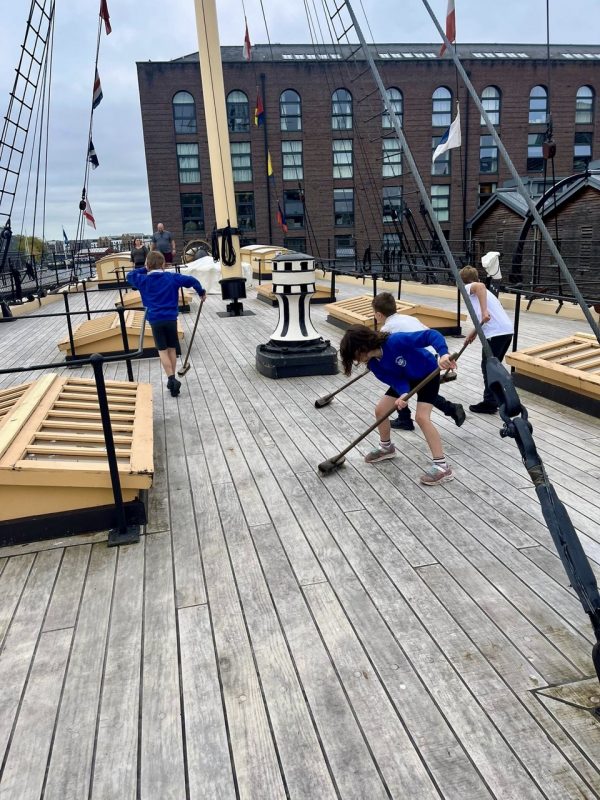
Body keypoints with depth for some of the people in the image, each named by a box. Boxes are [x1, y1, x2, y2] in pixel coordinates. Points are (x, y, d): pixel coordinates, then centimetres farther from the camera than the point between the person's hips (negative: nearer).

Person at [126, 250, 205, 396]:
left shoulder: (143, 280, 0)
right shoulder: (172, 277, 0)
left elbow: (129, 276, 17)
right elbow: (191, 280, -3)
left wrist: (144, 270, 16)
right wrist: (201, 292, 10)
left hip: (155, 320, -1)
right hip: (171, 318, 1)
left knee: (162, 350, 4)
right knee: (172, 349, 12)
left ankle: (171, 379, -10)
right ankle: (172, 380, 18)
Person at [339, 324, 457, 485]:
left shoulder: (396, 341, -38)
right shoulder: (374, 364, -16)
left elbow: (431, 335, -39)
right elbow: (394, 379, -20)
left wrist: (443, 354, -56)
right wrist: (403, 394, -41)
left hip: (428, 374, -7)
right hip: (405, 379, 7)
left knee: (422, 417, -22)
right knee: (380, 410, 4)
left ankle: (443, 467, -17)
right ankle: (386, 447, 30)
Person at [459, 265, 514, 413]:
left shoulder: (469, 287, 3)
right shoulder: (484, 292, 29)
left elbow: (480, 285, -22)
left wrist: (484, 311, -27)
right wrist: (473, 333, 39)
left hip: (496, 332, -9)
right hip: (507, 330, 9)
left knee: (487, 367, 3)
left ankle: (489, 403, 9)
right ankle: (496, 399, 26)